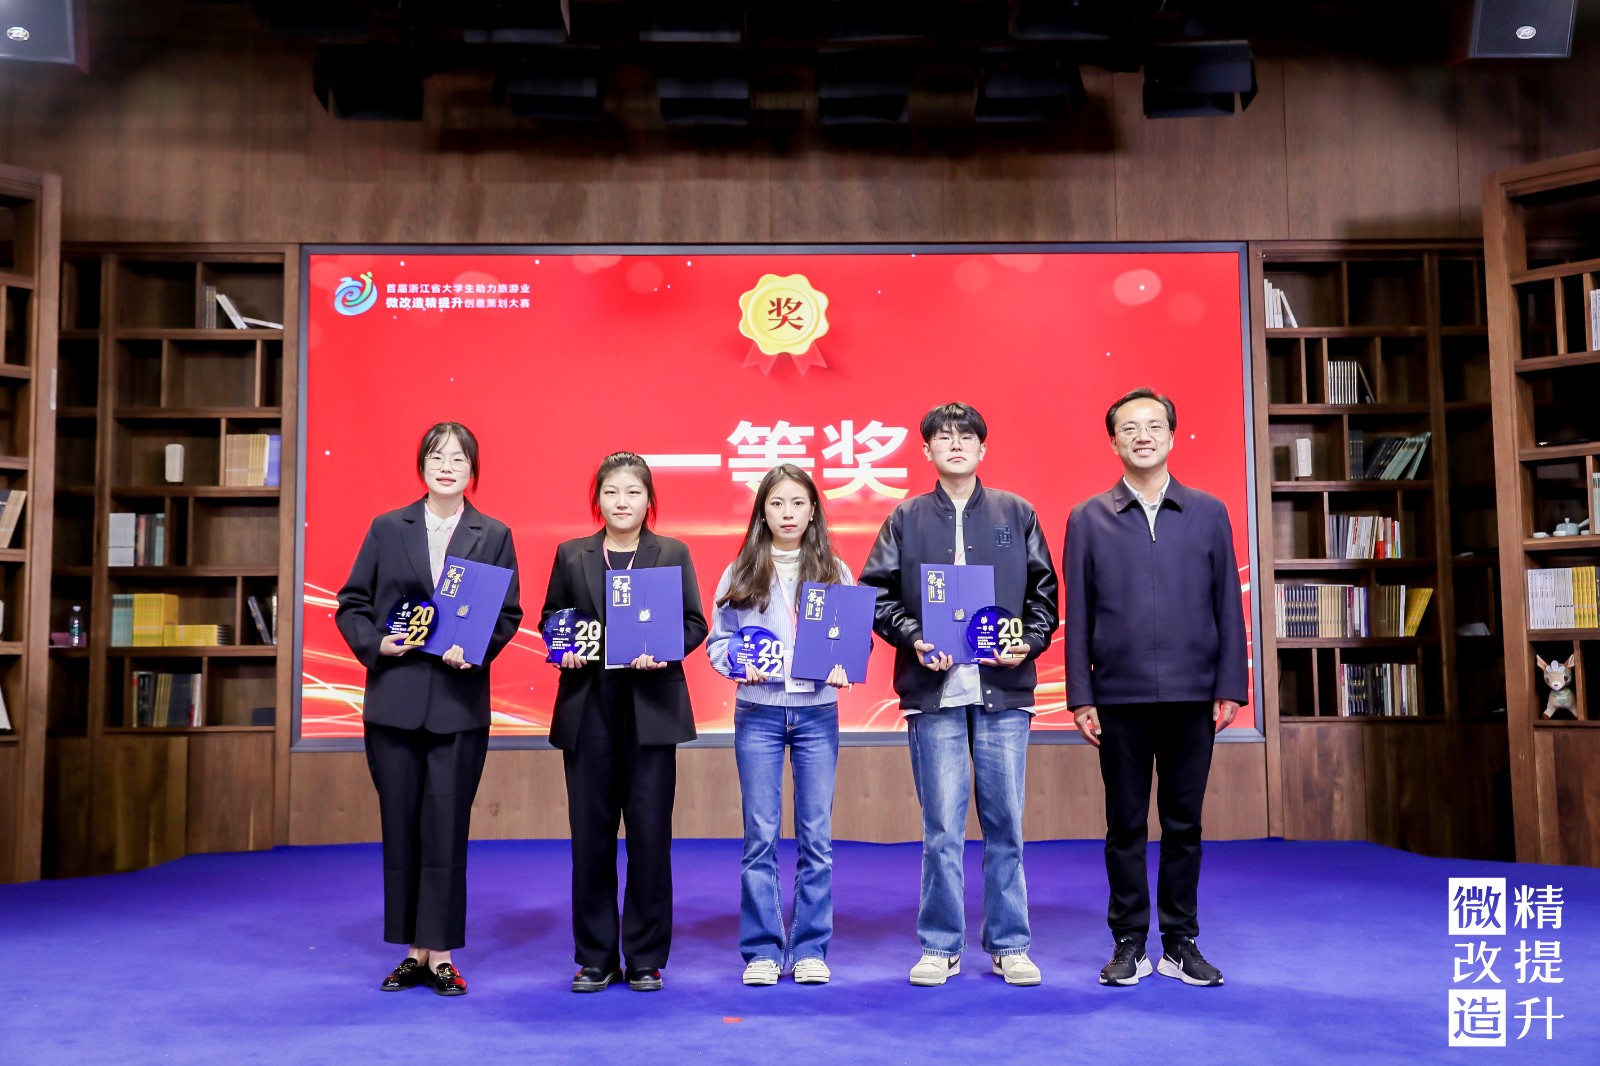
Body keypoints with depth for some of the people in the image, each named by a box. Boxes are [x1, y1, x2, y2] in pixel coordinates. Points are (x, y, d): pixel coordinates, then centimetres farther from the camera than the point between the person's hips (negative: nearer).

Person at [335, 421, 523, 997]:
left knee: (447, 829, 2)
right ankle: (413, 952, 19)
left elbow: (509, 614, 3)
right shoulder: (387, 529, 8)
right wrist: (374, 642, -10)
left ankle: (440, 954, 13)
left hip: (459, 702, -1)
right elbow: (351, 604, 8)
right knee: (400, 827, 7)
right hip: (394, 699, 2)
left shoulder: (494, 536, 5)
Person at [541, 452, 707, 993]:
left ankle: (646, 958, 14)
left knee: (650, 832, 1)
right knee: (590, 833, 5)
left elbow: (695, 623, 3)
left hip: (651, 709, -1)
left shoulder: (673, 553, 6)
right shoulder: (571, 555, 10)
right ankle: (595, 957, 17)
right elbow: (550, 619, 13)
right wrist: (564, 649, -7)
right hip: (588, 709, 1)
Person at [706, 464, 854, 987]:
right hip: (758, 713, 0)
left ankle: (811, 949, 15)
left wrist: (844, 667, -15)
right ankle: (762, 951, 13)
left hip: (818, 713, 1)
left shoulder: (835, 571, 5)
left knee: (817, 836, 4)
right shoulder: (740, 573, 4)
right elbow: (717, 640, 5)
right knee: (760, 836, 3)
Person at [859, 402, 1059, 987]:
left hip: (1004, 688, 1)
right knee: (942, 828, 4)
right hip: (934, 690, -1)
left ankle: (1009, 945, 20)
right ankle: (940, 946, 16)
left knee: (1005, 823, 7)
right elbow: (877, 593, 4)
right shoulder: (906, 519, 8)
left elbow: (1043, 592, 10)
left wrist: (1030, 642, -6)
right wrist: (914, 640, -10)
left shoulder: (1017, 513, 10)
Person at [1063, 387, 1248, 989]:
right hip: (1119, 699, -1)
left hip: (1192, 697, 1)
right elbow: (1077, 615, 3)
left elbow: (1228, 606, 6)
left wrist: (1231, 688, -1)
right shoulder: (1088, 520, 5)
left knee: (1184, 824, 8)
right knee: (1125, 825, 6)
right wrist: (1080, 697, -2)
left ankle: (1181, 944, 19)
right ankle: (1129, 945, 17)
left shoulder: (1208, 514, 8)